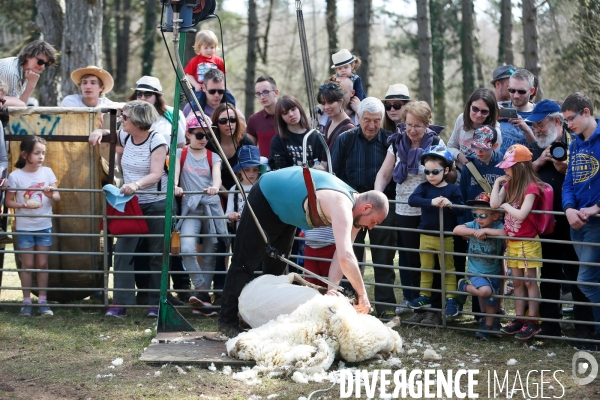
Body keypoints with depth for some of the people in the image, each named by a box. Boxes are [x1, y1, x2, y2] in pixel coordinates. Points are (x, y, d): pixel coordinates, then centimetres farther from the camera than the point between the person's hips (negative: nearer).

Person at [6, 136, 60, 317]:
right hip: (24, 227, -2)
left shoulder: (47, 172, -4)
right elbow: (8, 201, -6)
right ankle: (26, 302, 12)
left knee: (42, 264, 7)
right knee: (28, 264, 4)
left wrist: (51, 195, -22)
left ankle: (43, 301, 13)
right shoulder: (15, 176, -11)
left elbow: (57, 197, 0)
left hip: (44, 226, 2)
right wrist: (25, 204, -22)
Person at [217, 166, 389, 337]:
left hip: (285, 209, 9)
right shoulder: (342, 207, -38)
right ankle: (228, 320, 0)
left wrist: (331, 289, -26)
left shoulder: (354, 207, -9)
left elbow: (341, 254, -14)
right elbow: (345, 257, -48)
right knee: (246, 262, -5)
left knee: (276, 265, 13)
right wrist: (362, 295, -40)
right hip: (265, 198, -9)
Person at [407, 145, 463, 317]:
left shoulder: (453, 189, -7)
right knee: (425, 268, 13)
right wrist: (431, 202, -34)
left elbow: (461, 211, -10)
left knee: (448, 268, 5)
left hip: (446, 237, -3)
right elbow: (412, 200, -20)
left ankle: (450, 299, 9)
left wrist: (450, 205, -30)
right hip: (426, 236, 3)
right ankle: (425, 296, 23)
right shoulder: (424, 187, -2)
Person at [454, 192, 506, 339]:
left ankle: (488, 326, 30)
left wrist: (485, 231, -32)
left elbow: (505, 233, -35)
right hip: (476, 272, -1)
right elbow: (457, 230, -21)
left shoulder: (497, 226, -13)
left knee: (492, 301, 9)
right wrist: (475, 232, -28)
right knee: (485, 291, -27)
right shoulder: (474, 225, -8)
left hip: (494, 273, 1)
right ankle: (464, 286, 2)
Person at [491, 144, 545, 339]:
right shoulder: (509, 185, 6)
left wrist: (505, 205, -12)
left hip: (527, 242, -7)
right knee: (517, 282, 11)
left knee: (530, 282, -1)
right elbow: (494, 204, -8)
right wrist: (497, 182, -6)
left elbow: (521, 215, -25)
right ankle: (519, 319, 17)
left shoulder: (531, 187, -16)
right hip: (512, 241, 7)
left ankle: (532, 322, 2)